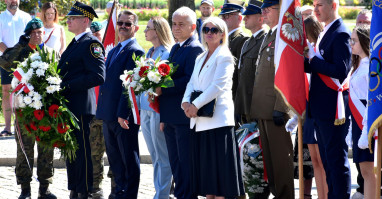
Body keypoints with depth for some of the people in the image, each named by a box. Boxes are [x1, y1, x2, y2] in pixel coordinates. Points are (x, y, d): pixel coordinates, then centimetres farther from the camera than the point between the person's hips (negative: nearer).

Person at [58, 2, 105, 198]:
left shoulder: (91, 44, -12)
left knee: (82, 152, -5)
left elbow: (98, 76, -21)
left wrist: (68, 86, -20)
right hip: (68, 106, 10)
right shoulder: (74, 44, 18)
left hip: (80, 107, -10)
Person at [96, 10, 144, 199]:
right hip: (109, 115, 10)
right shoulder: (113, 51, 18)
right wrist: (102, 110, 16)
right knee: (114, 158, 15)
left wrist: (123, 113, -21)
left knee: (129, 159, -1)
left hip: (124, 116, -10)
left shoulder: (134, 51, -12)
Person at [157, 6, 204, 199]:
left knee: (185, 161, -5)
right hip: (170, 117, 10)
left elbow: (190, 80, -22)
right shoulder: (175, 48, 18)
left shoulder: (194, 49, -12)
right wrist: (163, 117, 19)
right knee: (175, 162, 14)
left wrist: (163, 89, -20)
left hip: (184, 115, -10)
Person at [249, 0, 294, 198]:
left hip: (276, 107, -9)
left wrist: (280, 107, -21)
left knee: (281, 155, -5)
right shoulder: (268, 37, 20)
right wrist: (255, 107, 16)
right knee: (269, 155, 13)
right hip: (263, 108, 9)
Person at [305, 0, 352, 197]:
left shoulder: (340, 34, -15)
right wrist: (305, 61, 1)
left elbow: (341, 70, -23)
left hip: (332, 108, -10)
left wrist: (314, 60, -18)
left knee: (337, 160, -5)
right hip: (320, 108, 10)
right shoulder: (325, 33, 16)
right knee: (327, 160, 15)